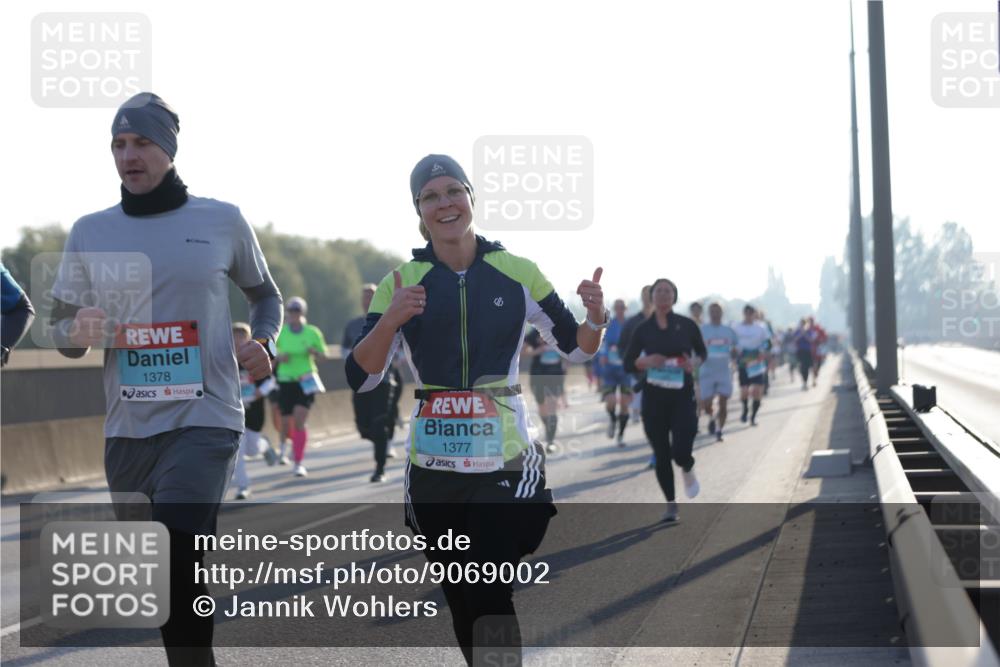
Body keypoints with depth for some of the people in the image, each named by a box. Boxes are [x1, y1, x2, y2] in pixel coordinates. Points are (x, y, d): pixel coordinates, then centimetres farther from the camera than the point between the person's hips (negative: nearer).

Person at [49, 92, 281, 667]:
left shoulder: (223, 221, 2)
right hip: (127, 428, 4)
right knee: (169, 578, 13)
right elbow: (62, 332, 11)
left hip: (205, 421, -4)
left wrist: (264, 343, -5)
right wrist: (81, 331, -13)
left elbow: (265, 295, 17)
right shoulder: (91, 232, 7)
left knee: (175, 570, -20)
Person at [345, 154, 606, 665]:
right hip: (434, 469, 2)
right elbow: (361, 378, -4)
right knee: (462, 605, 9)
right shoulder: (402, 283, 2)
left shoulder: (517, 273, 2)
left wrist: (595, 317, -11)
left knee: (491, 601, -14)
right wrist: (389, 321, -21)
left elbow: (575, 349, 11)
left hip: (506, 463, -2)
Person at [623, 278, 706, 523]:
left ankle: (688, 471, 23)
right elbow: (628, 364, 2)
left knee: (680, 452, -14)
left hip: (683, 396, -1)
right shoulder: (643, 329, 0)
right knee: (662, 455, 4)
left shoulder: (687, 325, -2)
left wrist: (694, 362, -9)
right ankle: (671, 504, 20)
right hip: (654, 397, 1)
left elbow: (702, 352, 13)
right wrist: (647, 361, -17)